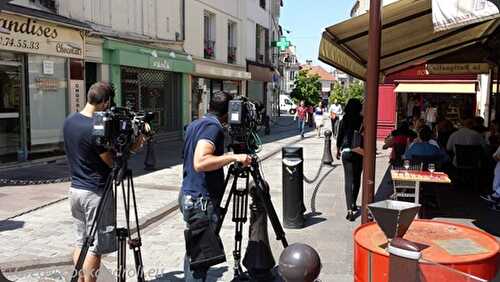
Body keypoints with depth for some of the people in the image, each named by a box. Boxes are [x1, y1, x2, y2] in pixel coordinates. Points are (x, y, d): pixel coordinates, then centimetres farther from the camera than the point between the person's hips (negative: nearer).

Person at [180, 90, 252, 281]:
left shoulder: (194, 124, 13)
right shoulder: (213, 126, -15)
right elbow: (200, 162, -29)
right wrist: (233, 157, -27)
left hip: (188, 195, 10)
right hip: (201, 200, -10)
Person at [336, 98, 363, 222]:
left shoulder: (344, 121, -4)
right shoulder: (362, 121, -6)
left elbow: (339, 137, 2)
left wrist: (338, 150, 16)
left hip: (346, 152, -1)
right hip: (359, 153, 1)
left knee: (349, 180, -3)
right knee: (357, 179, 18)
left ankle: (350, 210, -13)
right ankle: (353, 204, 32)